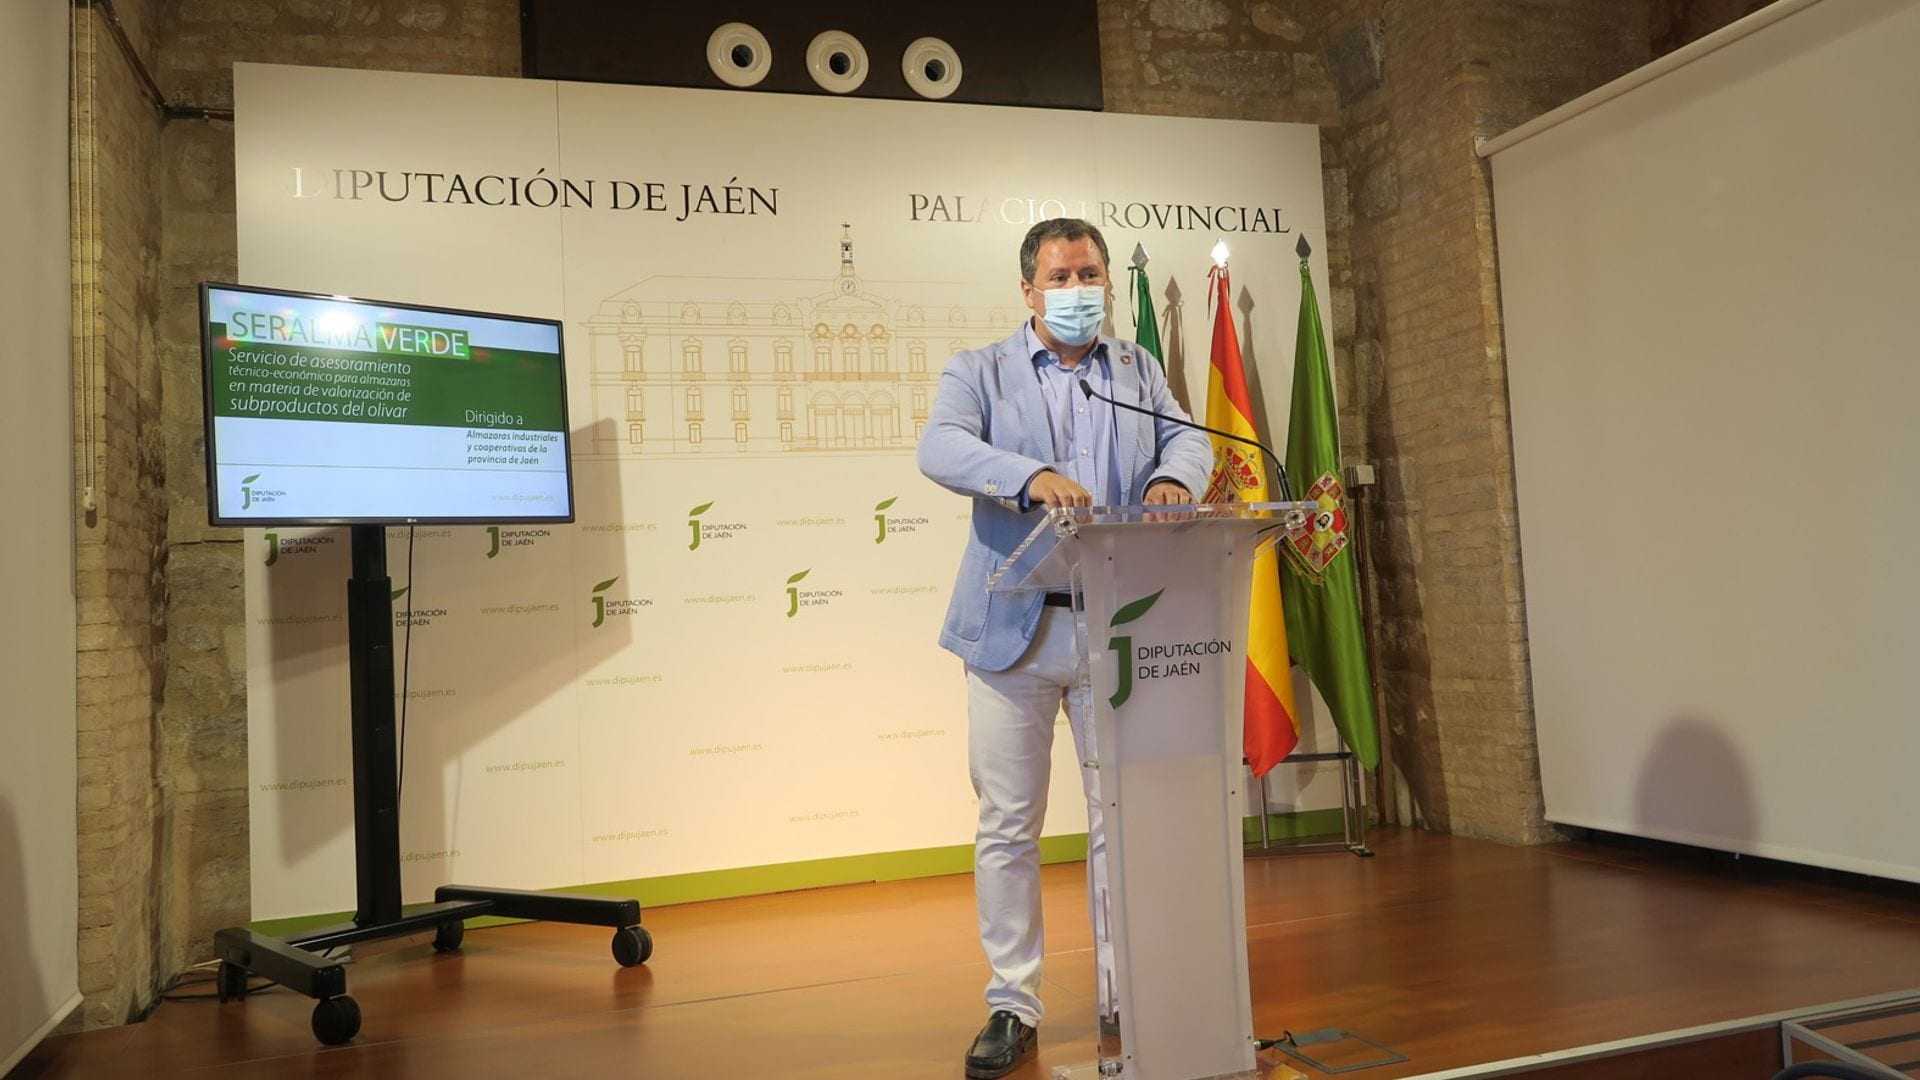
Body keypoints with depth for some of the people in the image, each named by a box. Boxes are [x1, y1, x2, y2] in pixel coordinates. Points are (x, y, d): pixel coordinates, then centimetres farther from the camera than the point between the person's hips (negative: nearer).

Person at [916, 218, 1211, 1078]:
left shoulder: (1139, 369, 16)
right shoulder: (980, 371, 6)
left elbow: (1189, 437, 3)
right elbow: (940, 448, -13)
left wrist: (1172, 475, -21)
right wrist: (1032, 477, -31)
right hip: (1014, 628, -2)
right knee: (1008, 827, 4)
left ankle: (1125, 997, 21)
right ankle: (1012, 1005, 17)